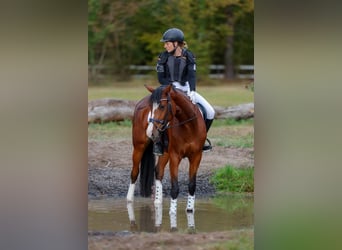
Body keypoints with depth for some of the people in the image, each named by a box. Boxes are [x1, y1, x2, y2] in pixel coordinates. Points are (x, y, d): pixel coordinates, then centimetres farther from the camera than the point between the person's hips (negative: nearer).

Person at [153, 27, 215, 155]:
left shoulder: (188, 56, -2)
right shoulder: (163, 57, -4)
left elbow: (192, 75, -12)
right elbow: (161, 78, -3)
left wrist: (192, 91, -27)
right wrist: (174, 85, -19)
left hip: (185, 89, 2)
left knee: (210, 112, -7)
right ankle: (158, 141, -15)